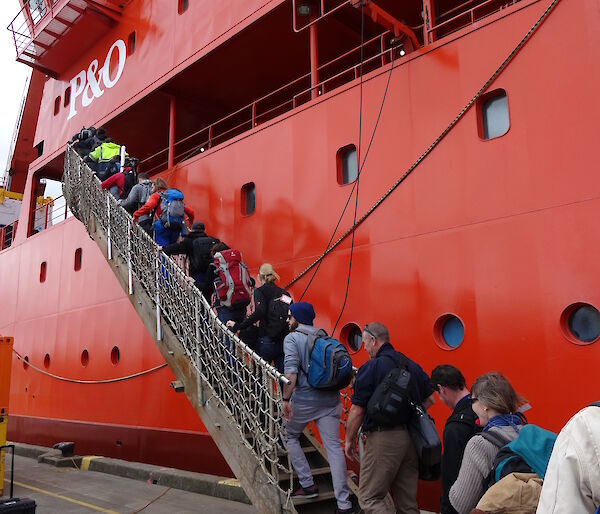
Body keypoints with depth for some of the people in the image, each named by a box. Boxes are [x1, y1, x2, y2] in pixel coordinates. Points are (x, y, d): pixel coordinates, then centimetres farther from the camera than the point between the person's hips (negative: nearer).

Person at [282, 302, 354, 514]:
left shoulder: (292, 338, -3)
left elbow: (291, 371, -17)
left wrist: (286, 399, -17)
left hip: (304, 399, -4)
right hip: (330, 399, 5)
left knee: (290, 438, 20)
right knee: (333, 447, 3)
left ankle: (307, 485, 19)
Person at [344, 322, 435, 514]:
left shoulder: (370, 367, -10)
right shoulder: (412, 365, 11)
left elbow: (357, 411, -10)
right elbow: (429, 400, 18)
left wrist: (349, 440, 3)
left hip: (384, 438, -7)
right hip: (412, 437, 7)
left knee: (369, 497, 1)